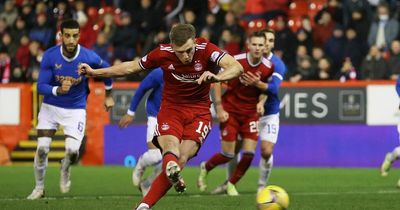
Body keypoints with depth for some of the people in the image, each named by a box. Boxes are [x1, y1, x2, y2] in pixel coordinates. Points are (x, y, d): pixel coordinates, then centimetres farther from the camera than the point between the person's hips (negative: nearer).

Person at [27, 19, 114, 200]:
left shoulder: (89, 57, -18)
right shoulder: (50, 56, -17)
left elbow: (106, 69, 5)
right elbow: (41, 86, -16)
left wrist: (108, 95, 16)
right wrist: (58, 90, -36)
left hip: (76, 109, -1)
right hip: (51, 107, 1)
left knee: (72, 151, -17)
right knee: (42, 149, -10)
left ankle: (65, 170, 20)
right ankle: (39, 188, 14)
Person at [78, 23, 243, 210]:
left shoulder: (206, 50, -17)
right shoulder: (163, 53, -11)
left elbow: (237, 68, -30)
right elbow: (131, 67, 5)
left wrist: (217, 77, -51)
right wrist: (95, 72, 6)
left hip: (199, 113, -1)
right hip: (171, 109, 1)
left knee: (181, 160, -17)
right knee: (171, 151, -30)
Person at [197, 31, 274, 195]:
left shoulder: (268, 67, -8)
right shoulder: (235, 61, -15)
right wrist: (219, 107, -11)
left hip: (250, 113, 3)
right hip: (230, 111, -3)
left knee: (249, 153, -8)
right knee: (228, 154, -4)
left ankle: (231, 184, 17)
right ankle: (204, 168, 29)